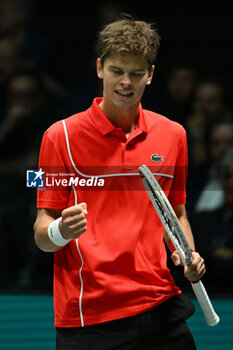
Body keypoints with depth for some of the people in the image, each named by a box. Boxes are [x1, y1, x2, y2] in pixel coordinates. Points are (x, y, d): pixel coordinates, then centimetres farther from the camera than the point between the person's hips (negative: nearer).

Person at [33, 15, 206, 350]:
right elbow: (42, 234, -4)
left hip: (160, 308, 4)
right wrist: (60, 231, -26)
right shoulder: (61, 136, -4)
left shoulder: (173, 134, 9)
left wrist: (187, 255, 1)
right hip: (87, 317, -3)